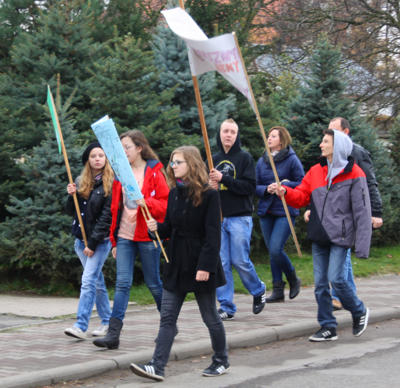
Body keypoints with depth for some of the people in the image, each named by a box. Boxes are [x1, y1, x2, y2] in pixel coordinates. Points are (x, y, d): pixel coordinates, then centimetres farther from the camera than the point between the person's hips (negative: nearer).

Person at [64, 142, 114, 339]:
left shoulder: (111, 183, -8)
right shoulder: (81, 181, 11)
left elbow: (107, 216, -12)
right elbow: (71, 211, 14)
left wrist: (93, 243, -15)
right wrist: (71, 196, -7)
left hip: (100, 240, -6)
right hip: (81, 238, 6)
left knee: (88, 280, -14)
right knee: (97, 281, 13)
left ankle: (81, 326, -18)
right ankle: (107, 321, 22)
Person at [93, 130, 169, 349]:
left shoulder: (154, 172, -4)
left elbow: (165, 204, -7)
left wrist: (146, 203, -25)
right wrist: (114, 239, 15)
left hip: (147, 236, -4)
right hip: (124, 236, 4)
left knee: (153, 283, 6)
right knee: (122, 283, -4)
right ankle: (113, 334, -11)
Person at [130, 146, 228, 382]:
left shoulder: (208, 195, -11)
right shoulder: (175, 194, 9)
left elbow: (213, 234, -15)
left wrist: (206, 265, -20)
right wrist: (157, 227, -7)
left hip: (200, 263, -6)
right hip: (177, 264, 6)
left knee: (210, 316, 7)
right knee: (167, 317, 0)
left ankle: (222, 361, 25)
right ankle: (158, 367, -3)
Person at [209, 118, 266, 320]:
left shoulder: (245, 158, -1)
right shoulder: (214, 160, 13)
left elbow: (250, 186, -11)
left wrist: (223, 179, -18)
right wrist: (210, 185, -3)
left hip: (240, 217, -4)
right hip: (217, 218, 4)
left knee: (240, 261, -5)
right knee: (221, 263, 0)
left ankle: (258, 291, 22)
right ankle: (226, 306, 5)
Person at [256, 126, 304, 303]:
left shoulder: (291, 159, -3)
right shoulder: (261, 161, 11)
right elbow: (255, 187, 10)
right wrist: (266, 189, -10)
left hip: (285, 211, -5)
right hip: (266, 212, 5)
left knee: (275, 249, -15)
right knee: (271, 251, 6)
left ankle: (293, 279, 9)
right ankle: (278, 290, 13)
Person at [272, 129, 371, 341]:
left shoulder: (353, 174, -7)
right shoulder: (316, 171, 10)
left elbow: (362, 211, -8)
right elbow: (302, 196, 9)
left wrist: (362, 244, -12)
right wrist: (285, 192, -13)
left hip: (340, 236, -6)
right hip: (319, 237, 6)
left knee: (336, 278, -13)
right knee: (320, 283, 5)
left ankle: (359, 312, 12)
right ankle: (328, 327, 14)